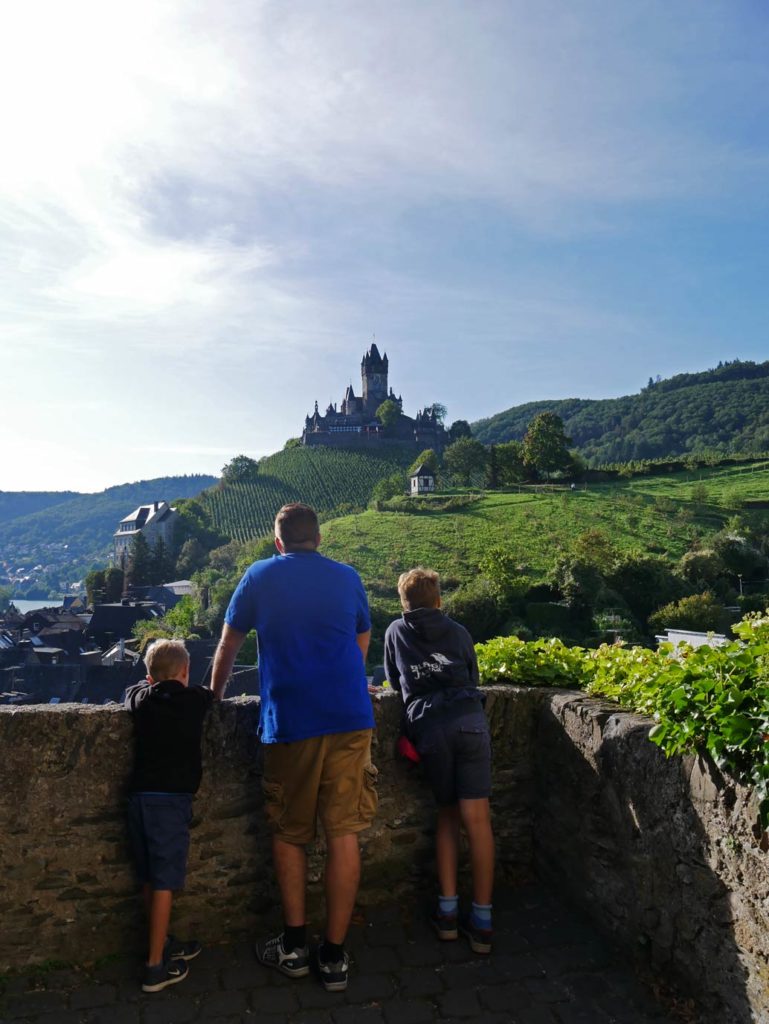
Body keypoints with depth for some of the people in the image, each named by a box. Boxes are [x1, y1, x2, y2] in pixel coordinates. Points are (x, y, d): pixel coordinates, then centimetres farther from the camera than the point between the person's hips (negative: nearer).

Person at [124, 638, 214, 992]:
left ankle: (164, 944, 32)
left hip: (140, 796, 5)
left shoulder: (140, 697, 5)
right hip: (171, 799, -5)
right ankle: (155, 966, 7)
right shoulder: (196, 699, -4)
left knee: (150, 879, 16)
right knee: (164, 882, 1)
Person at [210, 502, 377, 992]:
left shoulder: (259, 577, 5)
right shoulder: (348, 578, 10)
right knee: (344, 834, 7)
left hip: (289, 722, -1)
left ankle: (294, 947, 24)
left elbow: (228, 647, 13)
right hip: (350, 718, 2)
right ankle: (334, 956, 15)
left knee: (289, 835, 15)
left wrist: (216, 693, 30)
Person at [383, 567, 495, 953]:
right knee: (476, 819, 2)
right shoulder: (458, 632, 20)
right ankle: (481, 921, 4)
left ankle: (448, 912, 15)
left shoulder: (395, 631, 20)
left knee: (447, 814, 17)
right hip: (468, 719, 0)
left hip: (427, 728, 1)